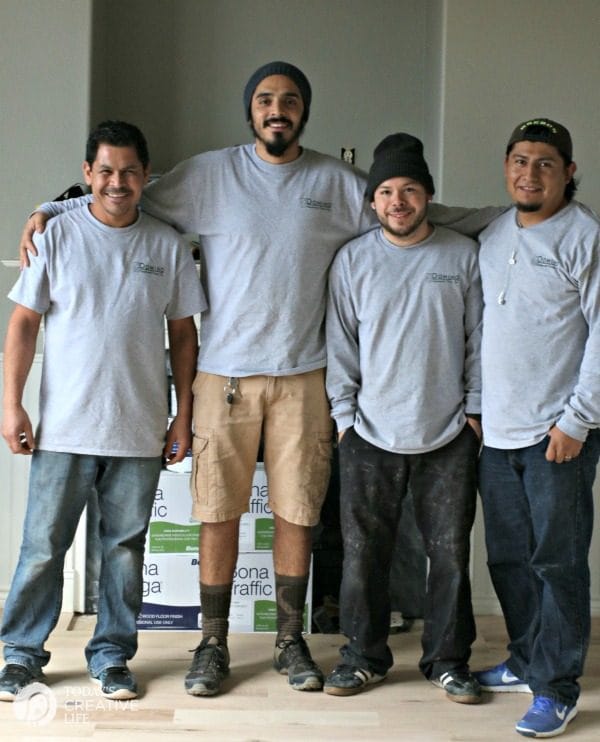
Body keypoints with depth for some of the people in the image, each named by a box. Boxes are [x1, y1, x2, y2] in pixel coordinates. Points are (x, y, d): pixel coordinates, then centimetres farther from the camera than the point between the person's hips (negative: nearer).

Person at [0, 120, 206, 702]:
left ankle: (111, 655, 24)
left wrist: (184, 414, 5)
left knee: (126, 546, 9)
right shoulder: (57, 235, 1)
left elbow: (183, 333, 9)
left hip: (139, 430, 2)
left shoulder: (167, 246, 6)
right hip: (63, 428, -1)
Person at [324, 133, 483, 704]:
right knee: (363, 552, 6)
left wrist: (474, 408, 3)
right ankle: (364, 656, 23)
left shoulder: (462, 255, 3)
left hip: (449, 435, 0)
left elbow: (477, 339, 6)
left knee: (450, 553, 7)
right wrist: (344, 415, 1)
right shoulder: (353, 259, 2)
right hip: (371, 433, 0)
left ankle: (448, 659, 23)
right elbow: (340, 345, 4)